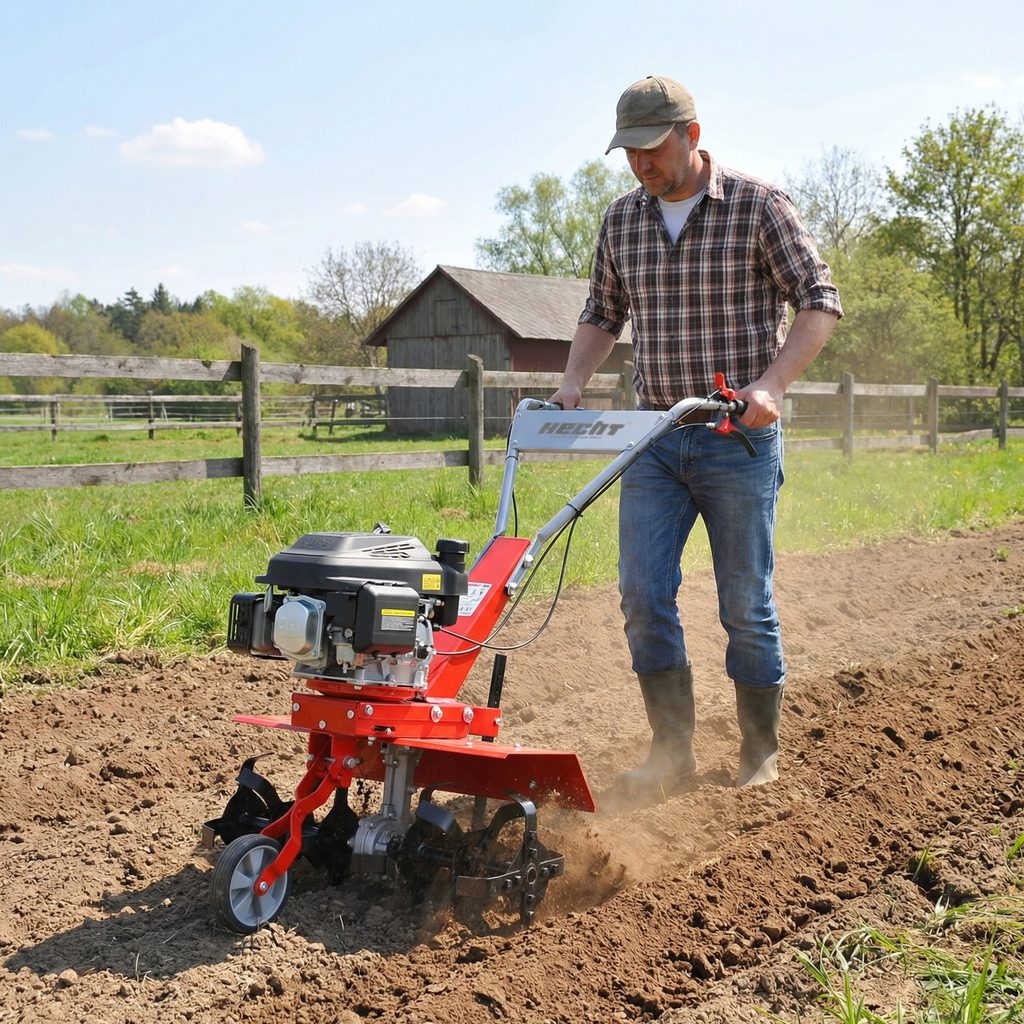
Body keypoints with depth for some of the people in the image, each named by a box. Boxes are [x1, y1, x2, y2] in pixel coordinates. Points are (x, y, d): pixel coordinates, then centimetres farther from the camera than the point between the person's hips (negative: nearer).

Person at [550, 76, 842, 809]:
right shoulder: (623, 220, 8)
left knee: (746, 604, 1)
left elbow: (819, 302, -8)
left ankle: (761, 754, 17)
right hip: (655, 438, 4)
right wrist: (574, 382, 4)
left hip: (739, 439, -4)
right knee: (643, 594, -5)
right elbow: (603, 313, 21)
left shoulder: (759, 206, -6)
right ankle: (673, 753, 5)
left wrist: (770, 384, -21)